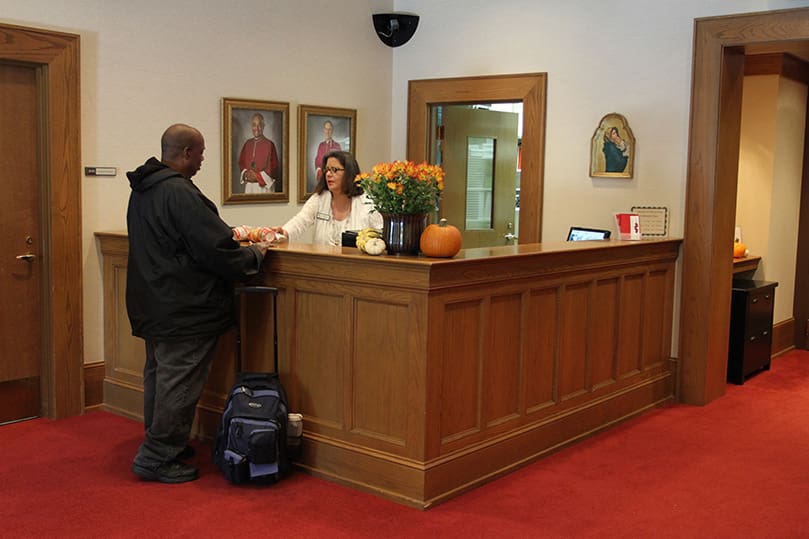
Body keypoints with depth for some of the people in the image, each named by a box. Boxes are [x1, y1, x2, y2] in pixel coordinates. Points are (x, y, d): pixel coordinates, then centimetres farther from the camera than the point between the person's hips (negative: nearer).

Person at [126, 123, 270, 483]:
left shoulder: (142, 190, 10)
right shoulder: (180, 193, -22)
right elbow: (216, 251, -22)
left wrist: (228, 234, 17)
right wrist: (254, 255, -5)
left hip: (152, 303, 11)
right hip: (183, 309, -10)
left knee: (159, 373, 19)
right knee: (179, 382, -2)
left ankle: (158, 445, 32)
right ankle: (156, 458, 5)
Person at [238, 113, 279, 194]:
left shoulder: (269, 144, -9)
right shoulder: (247, 144, 8)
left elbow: (273, 168, -9)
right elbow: (241, 163, 14)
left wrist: (257, 176, -14)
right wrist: (246, 174, -6)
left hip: (264, 187, -4)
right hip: (249, 187, 5)